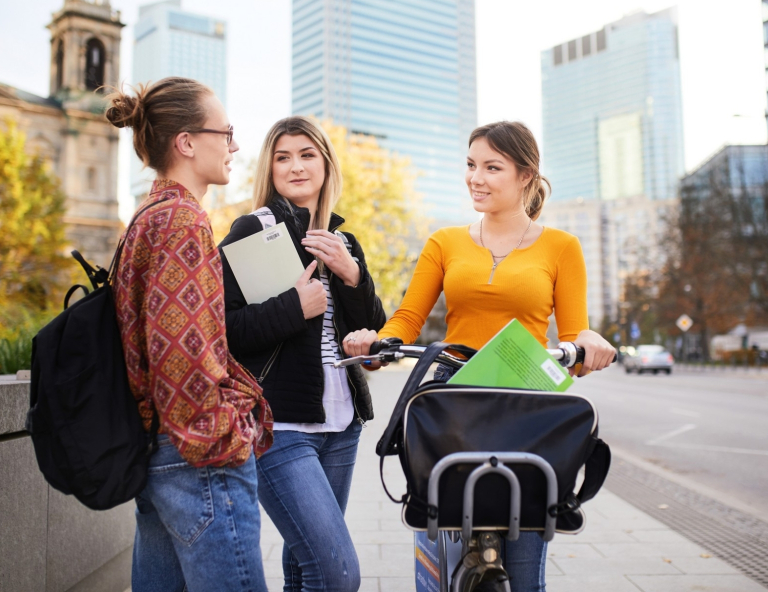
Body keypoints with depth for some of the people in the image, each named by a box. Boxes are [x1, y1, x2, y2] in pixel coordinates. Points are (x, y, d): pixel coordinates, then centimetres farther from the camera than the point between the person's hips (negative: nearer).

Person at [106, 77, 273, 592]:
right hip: (202, 459, -10)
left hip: (157, 452, 10)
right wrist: (223, 442, -14)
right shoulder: (183, 222, -14)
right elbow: (183, 352, -21)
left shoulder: (150, 218, 16)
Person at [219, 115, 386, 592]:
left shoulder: (342, 241, 15)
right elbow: (222, 327, -12)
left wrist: (352, 275, -6)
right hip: (280, 423, -6)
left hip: (340, 422, 6)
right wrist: (295, 307, -18)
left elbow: (374, 330, 8)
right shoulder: (253, 231, -3)